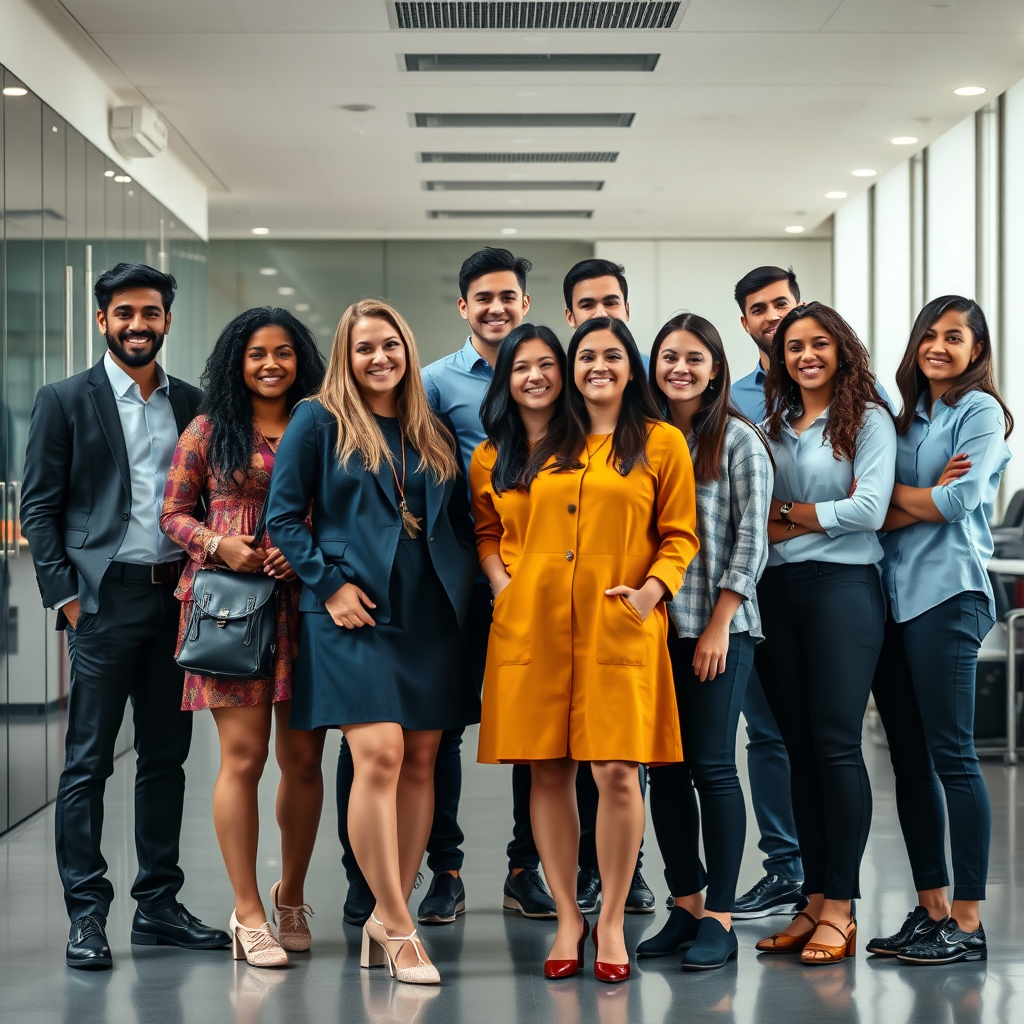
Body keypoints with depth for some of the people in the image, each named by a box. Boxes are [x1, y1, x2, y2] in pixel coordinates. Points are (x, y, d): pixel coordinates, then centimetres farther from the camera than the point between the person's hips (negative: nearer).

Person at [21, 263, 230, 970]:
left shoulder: (194, 404, 12)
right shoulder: (65, 401, 2)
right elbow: (39, 507, 0)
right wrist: (65, 594, -8)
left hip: (177, 598, 4)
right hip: (104, 600, -4)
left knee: (167, 758, 9)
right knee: (88, 764, -2)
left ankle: (158, 905, 17)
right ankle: (87, 916, 2)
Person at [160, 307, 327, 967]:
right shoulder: (210, 431, 8)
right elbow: (174, 512, 8)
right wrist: (218, 544, -10)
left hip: (303, 602, 2)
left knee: (304, 756, 5)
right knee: (244, 753, -7)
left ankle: (291, 895, 25)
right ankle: (248, 913, 0)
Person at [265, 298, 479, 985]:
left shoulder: (436, 434, 16)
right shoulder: (319, 422, 3)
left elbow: (461, 523, 19)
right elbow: (284, 516, 0)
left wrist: (461, 587, 4)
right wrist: (330, 585, -9)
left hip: (430, 616, 5)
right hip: (355, 614, -5)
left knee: (421, 762, 3)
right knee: (379, 754, -15)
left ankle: (387, 916, 12)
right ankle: (398, 925, -8)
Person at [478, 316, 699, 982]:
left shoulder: (662, 443, 8)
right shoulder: (543, 446, 16)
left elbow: (680, 536, 7)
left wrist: (653, 588, -9)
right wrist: (501, 578, 5)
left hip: (620, 628, -3)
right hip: (535, 624, 3)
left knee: (617, 772, -7)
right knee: (549, 772, 3)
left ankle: (612, 921, 7)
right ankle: (568, 918, 14)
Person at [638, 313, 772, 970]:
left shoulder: (738, 440, 0)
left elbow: (751, 540, -5)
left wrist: (719, 626, -10)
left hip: (719, 626, -5)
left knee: (713, 766, -6)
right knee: (665, 767, 6)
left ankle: (719, 918, 0)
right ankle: (685, 906, 15)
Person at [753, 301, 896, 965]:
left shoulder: (868, 420, 0)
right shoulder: (772, 428, 16)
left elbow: (869, 510, -12)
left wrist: (785, 512, -4)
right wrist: (817, 518, -4)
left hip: (843, 586, -5)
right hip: (777, 592, 5)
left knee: (836, 743, -9)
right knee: (800, 747, 6)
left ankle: (841, 908, -6)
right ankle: (815, 901, 10)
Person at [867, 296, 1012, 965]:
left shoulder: (981, 411, -1)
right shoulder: (904, 416, 18)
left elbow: (960, 500, -14)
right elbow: (880, 514, 10)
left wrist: (890, 492, -1)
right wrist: (927, 494, -8)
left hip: (948, 593, -7)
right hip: (891, 591, 7)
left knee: (951, 755, -9)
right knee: (909, 758, 8)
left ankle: (968, 923, -6)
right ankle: (930, 910, 14)